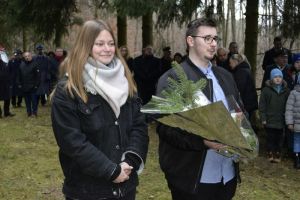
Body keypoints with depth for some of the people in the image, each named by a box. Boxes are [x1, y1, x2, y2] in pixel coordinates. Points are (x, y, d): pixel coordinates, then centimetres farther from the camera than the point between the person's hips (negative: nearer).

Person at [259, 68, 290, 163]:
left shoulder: (286, 90, 6)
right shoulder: (266, 90, -2)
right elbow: (262, 105, -2)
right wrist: (263, 118, -7)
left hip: (281, 120, 2)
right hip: (270, 120, -2)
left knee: (279, 138, 7)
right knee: (270, 138, 4)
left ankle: (277, 154, 19)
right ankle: (270, 154, 16)